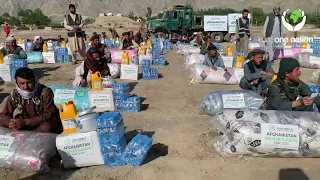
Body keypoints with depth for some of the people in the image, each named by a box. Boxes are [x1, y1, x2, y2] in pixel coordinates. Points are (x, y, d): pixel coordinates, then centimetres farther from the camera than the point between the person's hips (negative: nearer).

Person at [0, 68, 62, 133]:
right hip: (27, 127, 4)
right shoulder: (14, 95, -7)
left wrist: (26, 122, -32)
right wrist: (12, 123, -24)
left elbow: (49, 115, -25)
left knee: (46, 127, -37)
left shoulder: (45, 92, -21)